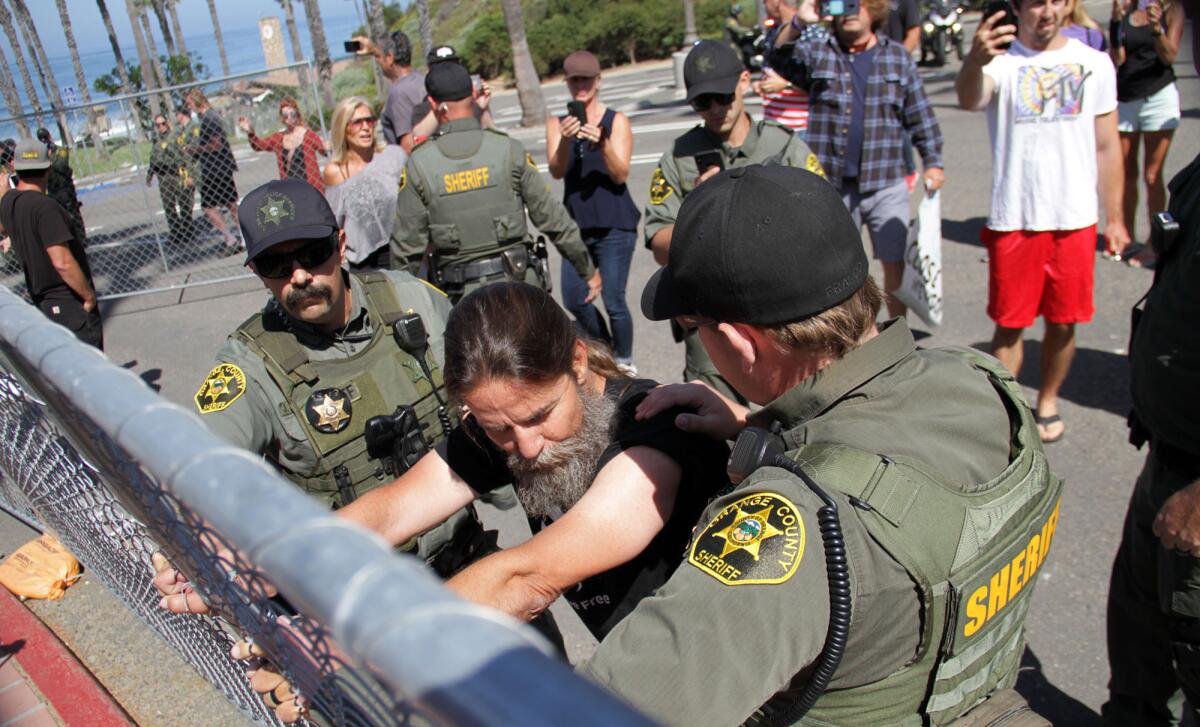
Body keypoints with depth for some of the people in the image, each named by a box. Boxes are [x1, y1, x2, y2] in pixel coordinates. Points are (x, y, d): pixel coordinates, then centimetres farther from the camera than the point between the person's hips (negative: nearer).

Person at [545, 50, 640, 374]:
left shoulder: (617, 121, 0)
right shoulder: (557, 124, 7)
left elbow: (621, 174, -10)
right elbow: (556, 171, -8)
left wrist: (602, 143, -27)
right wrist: (565, 140, -27)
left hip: (614, 226, -4)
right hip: (577, 225, 4)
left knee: (614, 301, -5)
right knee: (574, 300, 6)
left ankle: (625, 362, 17)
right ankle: (605, 352, 31)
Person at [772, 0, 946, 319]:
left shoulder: (898, 56, 8)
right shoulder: (817, 53, 7)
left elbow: (920, 116, 10)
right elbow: (780, 60, -12)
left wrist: (932, 162, 5)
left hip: (886, 185, 0)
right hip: (833, 185, 0)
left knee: (896, 264, 3)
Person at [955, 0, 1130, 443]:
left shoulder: (1094, 63, 7)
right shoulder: (1001, 61, -4)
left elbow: (1107, 146, 11)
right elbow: (969, 99, -28)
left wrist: (1114, 218, 10)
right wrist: (974, 61, -51)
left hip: (1075, 220, 3)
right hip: (1013, 220, -3)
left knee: (1062, 323, 10)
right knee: (1009, 323, 4)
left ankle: (1048, 402, 29)